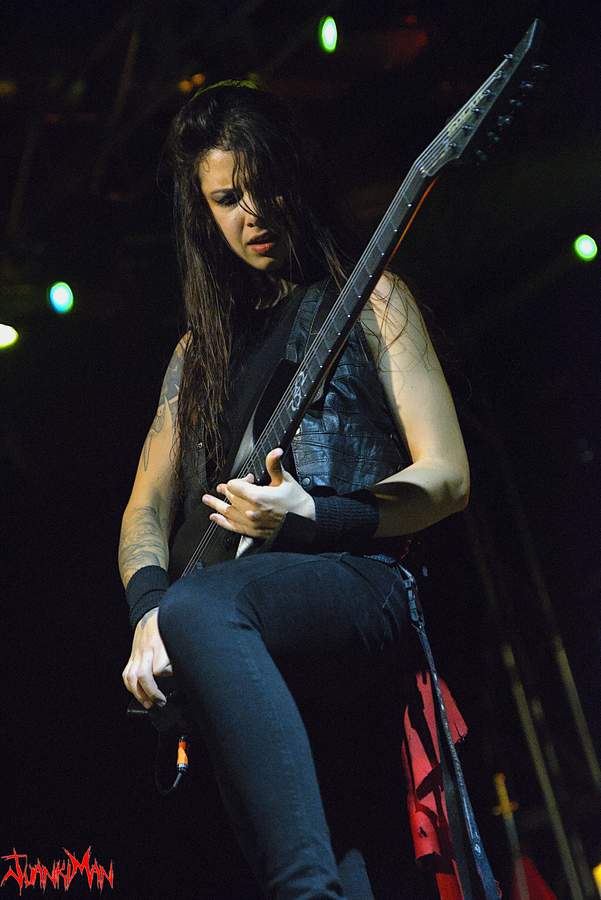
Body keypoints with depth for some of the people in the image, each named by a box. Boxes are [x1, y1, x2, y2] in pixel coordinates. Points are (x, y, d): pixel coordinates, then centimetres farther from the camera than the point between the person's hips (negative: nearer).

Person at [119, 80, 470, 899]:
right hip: (262, 649, 5)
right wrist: (148, 609, -4)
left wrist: (310, 521, -13)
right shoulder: (201, 350, 25)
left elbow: (448, 478, 3)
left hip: (366, 588, -5)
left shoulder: (367, 298, 12)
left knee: (200, 607, -34)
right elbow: (145, 508, 19)